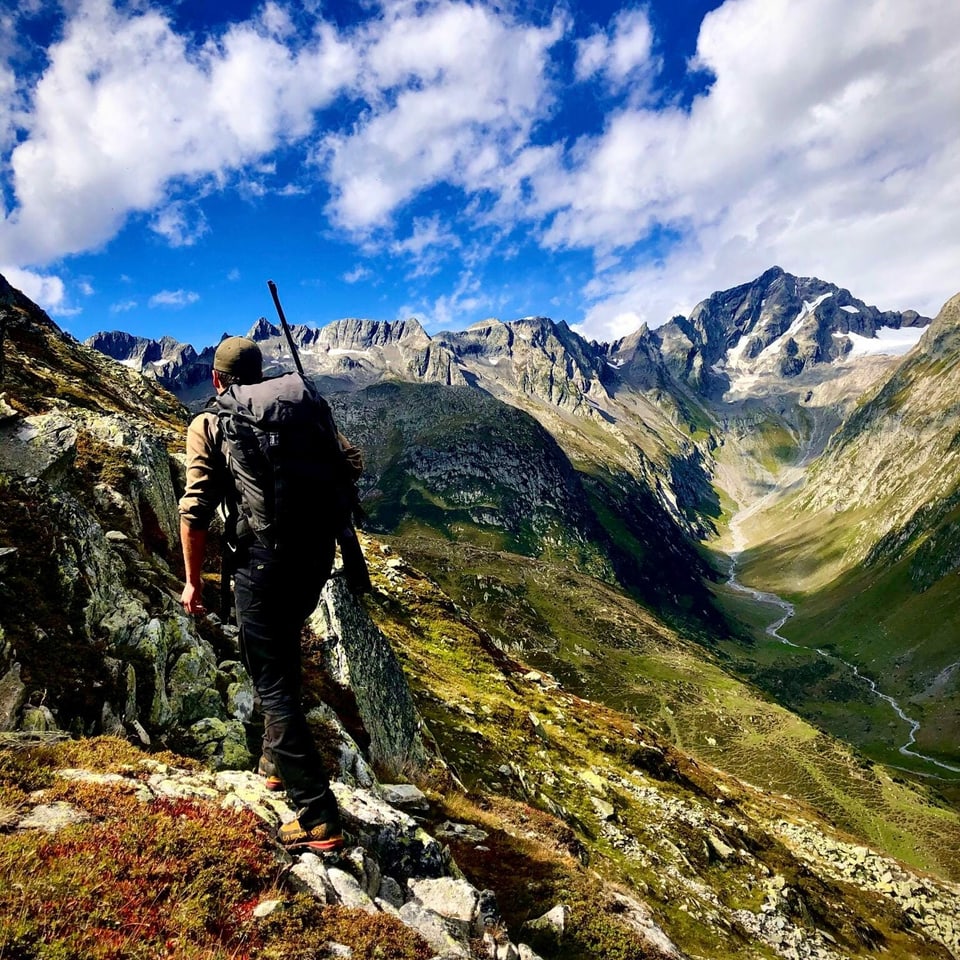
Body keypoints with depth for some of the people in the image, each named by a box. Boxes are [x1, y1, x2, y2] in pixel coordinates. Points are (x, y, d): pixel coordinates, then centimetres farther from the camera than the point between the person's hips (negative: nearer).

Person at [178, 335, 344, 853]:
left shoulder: (207, 425, 2)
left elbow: (196, 508, -5)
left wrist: (193, 581, 2)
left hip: (263, 558, -5)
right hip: (317, 551, 5)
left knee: (274, 684, 2)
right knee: (283, 651, 28)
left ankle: (318, 819, 2)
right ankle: (277, 760, 42)